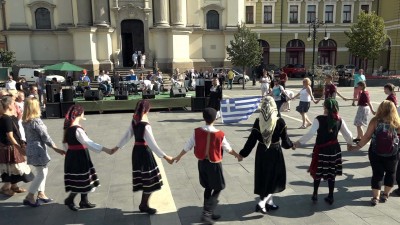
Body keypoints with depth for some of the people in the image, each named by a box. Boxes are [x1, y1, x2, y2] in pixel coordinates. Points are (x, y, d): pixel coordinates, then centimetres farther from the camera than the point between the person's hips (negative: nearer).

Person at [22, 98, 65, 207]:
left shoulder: (25, 121, 6)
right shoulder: (36, 121, -20)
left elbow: (28, 136, 13)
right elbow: (45, 137, -18)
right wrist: (56, 149, -12)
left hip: (32, 149, 9)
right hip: (38, 150, -9)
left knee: (43, 171, 17)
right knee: (41, 173, 0)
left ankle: (41, 194, 23)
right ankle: (29, 197, 7)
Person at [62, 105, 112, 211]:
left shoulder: (68, 127, 7)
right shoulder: (77, 129, -23)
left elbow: (65, 142, 16)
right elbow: (88, 143, -28)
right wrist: (104, 149, -31)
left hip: (72, 155, 9)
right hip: (79, 157, -9)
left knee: (83, 180, 16)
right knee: (81, 181, 3)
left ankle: (84, 201, 25)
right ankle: (69, 200, 17)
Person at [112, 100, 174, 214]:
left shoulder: (134, 121, 1)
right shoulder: (145, 125, -22)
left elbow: (127, 135, 9)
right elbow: (152, 143, -24)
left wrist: (117, 147, 24)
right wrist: (165, 156, -23)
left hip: (136, 150, 8)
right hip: (144, 151, -8)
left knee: (144, 178, 18)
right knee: (149, 179, 6)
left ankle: (143, 204, 28)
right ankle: (144, 205, 17)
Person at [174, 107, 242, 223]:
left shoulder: (197, 132, -9)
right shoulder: (220, 134, -16)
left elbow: (188, 146, 0)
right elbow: (228, 148, -1)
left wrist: (179, 156, 17)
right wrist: (238, 155, 18)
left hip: (202, 163, 5)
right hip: (214, 164, -4)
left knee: (208, 188, 19)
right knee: (218, 188, 11)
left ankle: (208, 213, 29)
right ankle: (206, 214, 4)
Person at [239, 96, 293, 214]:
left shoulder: (258, 121, -11)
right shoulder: (279, 122, -16)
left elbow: (251, 140, -8)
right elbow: (285, 139, -8)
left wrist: (243, 153, 2)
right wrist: (291, 144, 15)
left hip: (261, 152, 3)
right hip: (275, 153, -3)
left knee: (264, 178, 18)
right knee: (273, 178, 12)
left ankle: (269, 203, 30)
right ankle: (262, 203, 1)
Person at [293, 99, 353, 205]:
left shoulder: (319, 119, -15)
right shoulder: (339, 120, -3)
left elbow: (310, 134, -21)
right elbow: (348, 134, 5)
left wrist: (299, 142, -14)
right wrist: (351, 143, 24)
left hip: (321, 149, -3)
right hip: (334, 149, 3)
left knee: (318, 172, 12)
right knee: (331, 173, 13)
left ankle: (315, 194, 23)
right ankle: (330, 197, 22)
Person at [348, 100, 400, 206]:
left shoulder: (375, 121, -11)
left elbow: (367, 136, -11)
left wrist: (356, 147, -3)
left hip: (375, 153, 0)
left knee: (377, 174, 10)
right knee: (390, 173, 22)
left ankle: (375, 197, 10)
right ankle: (385, 194, 31)